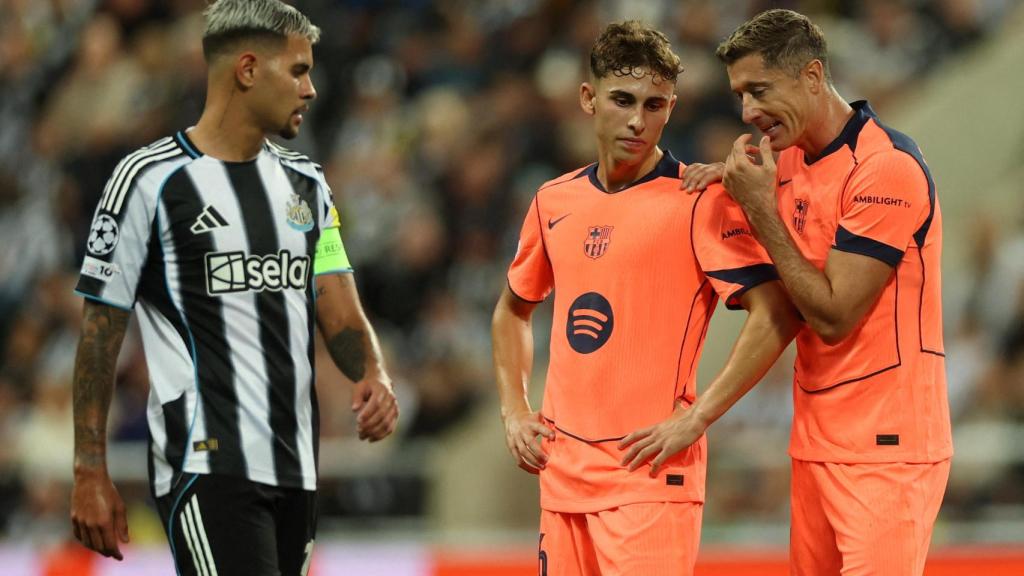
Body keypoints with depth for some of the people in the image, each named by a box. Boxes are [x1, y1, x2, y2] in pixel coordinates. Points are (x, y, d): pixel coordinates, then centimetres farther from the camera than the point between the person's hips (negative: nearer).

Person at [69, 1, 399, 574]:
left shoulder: (306, 182, 15)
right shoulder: (150, 179, -5)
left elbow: (340, 316, 11)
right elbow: (101, 331, -3)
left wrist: (373, 375, -12)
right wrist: (90, 475, -7)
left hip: (296, 468, 7)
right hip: (207, 463, -7)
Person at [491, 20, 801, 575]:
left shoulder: (699, 201, -7)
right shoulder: (554, 202, 12)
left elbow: (777, 314, -15)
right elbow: (513, 310, 28)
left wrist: (696, 418, -16)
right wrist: (514, 410, 14)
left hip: (650, 476, -6)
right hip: (563, 472, 6)